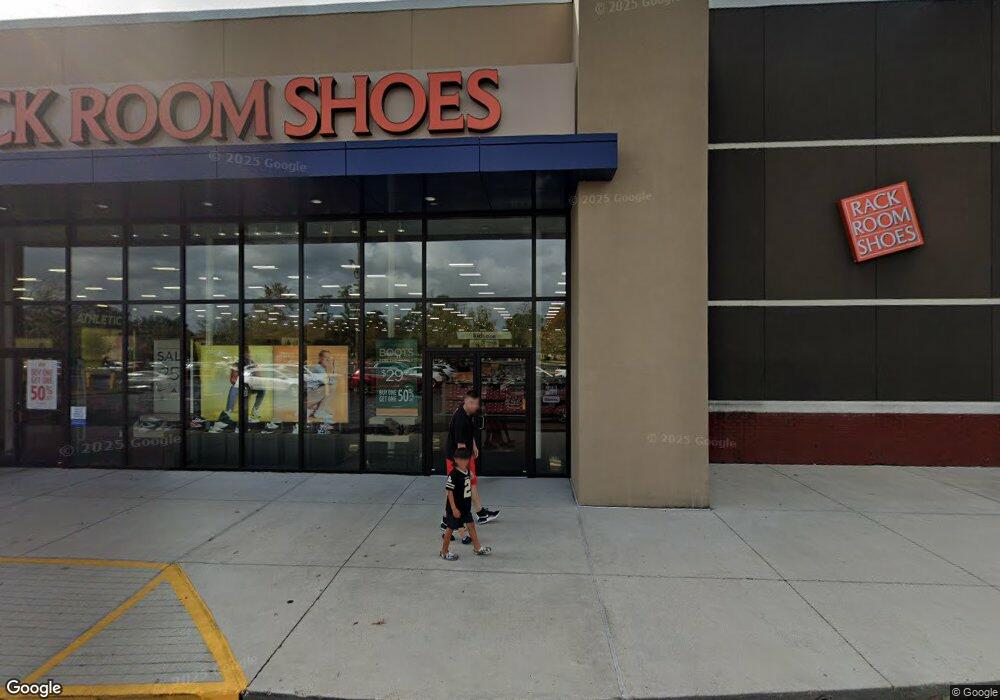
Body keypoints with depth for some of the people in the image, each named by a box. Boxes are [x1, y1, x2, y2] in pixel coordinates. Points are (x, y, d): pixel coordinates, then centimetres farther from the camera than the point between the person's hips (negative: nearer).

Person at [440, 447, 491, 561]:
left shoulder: (467, 472, 2)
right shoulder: (453, 474, -23)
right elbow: (449, 492, -22)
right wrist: (454, 509, -22)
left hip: (466, 506, 8)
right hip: (455, 508, -8)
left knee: (471, 525, 14)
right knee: (450, 528, 6)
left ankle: (477, 548, 27)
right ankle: (444, 552, 22)